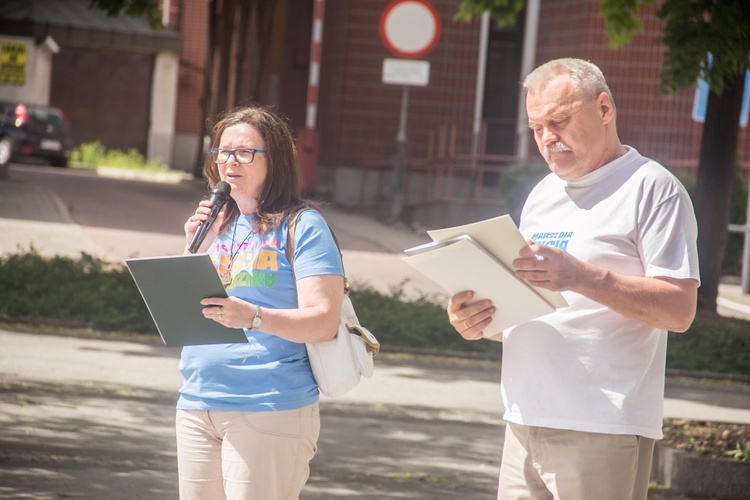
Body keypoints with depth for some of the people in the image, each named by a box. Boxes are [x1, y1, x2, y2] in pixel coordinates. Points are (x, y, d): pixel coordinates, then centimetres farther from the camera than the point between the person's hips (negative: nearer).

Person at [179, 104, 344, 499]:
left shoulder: (303, 226, -5)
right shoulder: (216, 223, 16)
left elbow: (324, 323, -13)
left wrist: (253, 317, -28)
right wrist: (195, 249, 3)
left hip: (270, 410, -7)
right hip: (197, 404, 7)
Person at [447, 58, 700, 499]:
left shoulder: (651, 188, -4)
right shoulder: (543, 195, 21)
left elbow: (680, 309, -13)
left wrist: (580, 276, -23)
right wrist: (479, 319, 1)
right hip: (526, 424, 7)